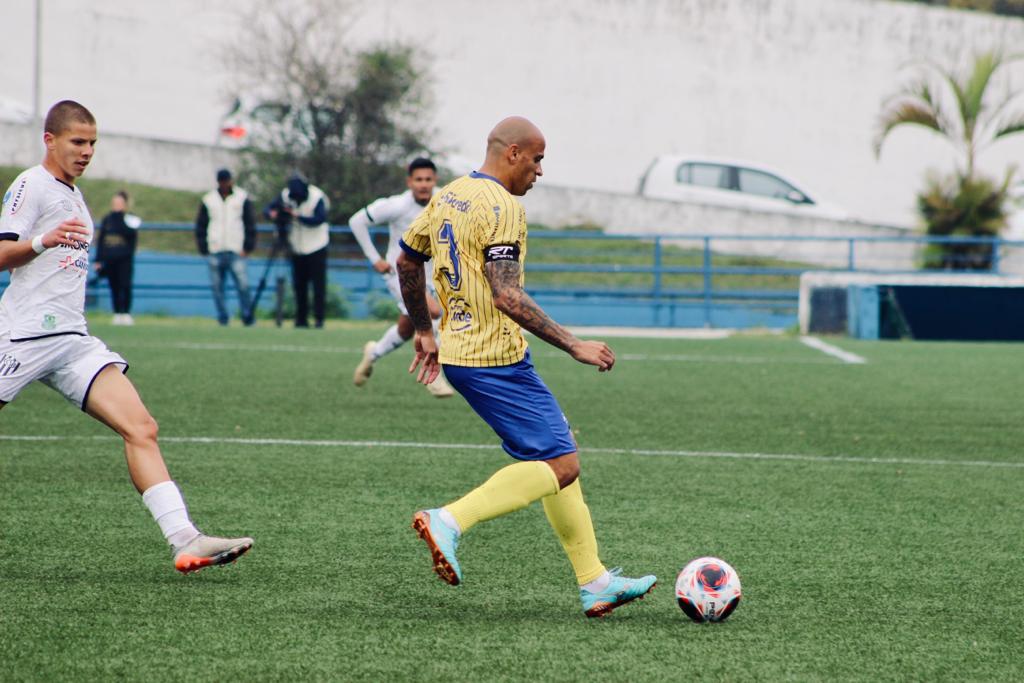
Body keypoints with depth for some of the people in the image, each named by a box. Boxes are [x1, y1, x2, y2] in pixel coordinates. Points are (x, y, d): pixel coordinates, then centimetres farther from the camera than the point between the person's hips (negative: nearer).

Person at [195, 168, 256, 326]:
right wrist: (204, 248, 5)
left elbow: (250, 224, 8)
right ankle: (222, 318, 7)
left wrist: (247, 247, -1)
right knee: (217, 287, 1)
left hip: (236, 252, -2)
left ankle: (248, 317, -4)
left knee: (243, 284, -11)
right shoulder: (208, 200, 12)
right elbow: (201, 226, 14)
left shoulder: (242, 198, 8)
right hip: (215, 252, 2)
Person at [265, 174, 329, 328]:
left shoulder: (317, 197, -16)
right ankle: (301, 319, 13)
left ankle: (319, 318, -3)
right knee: (299, 286, 7)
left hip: (316, 247, -4)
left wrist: (298, 216, -31)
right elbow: (268, 208, -3)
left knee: (318, 284, -7)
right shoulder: (285, 195, -4)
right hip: (297, 249, 4)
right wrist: (273, 214, -27)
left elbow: (320, 219, -25)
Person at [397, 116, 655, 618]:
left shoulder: (448, 197, 13)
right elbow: (505, 297, -24)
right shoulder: (501, 207, -16)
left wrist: (424, 331, 34)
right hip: (496, 358, -10)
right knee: (561, 465, -9)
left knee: (556, 457, 14)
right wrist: (574, 346, -20)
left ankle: (595, 582, 13)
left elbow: (406, 261, 24)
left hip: (458, 351, 10)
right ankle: (450, 522, -19)